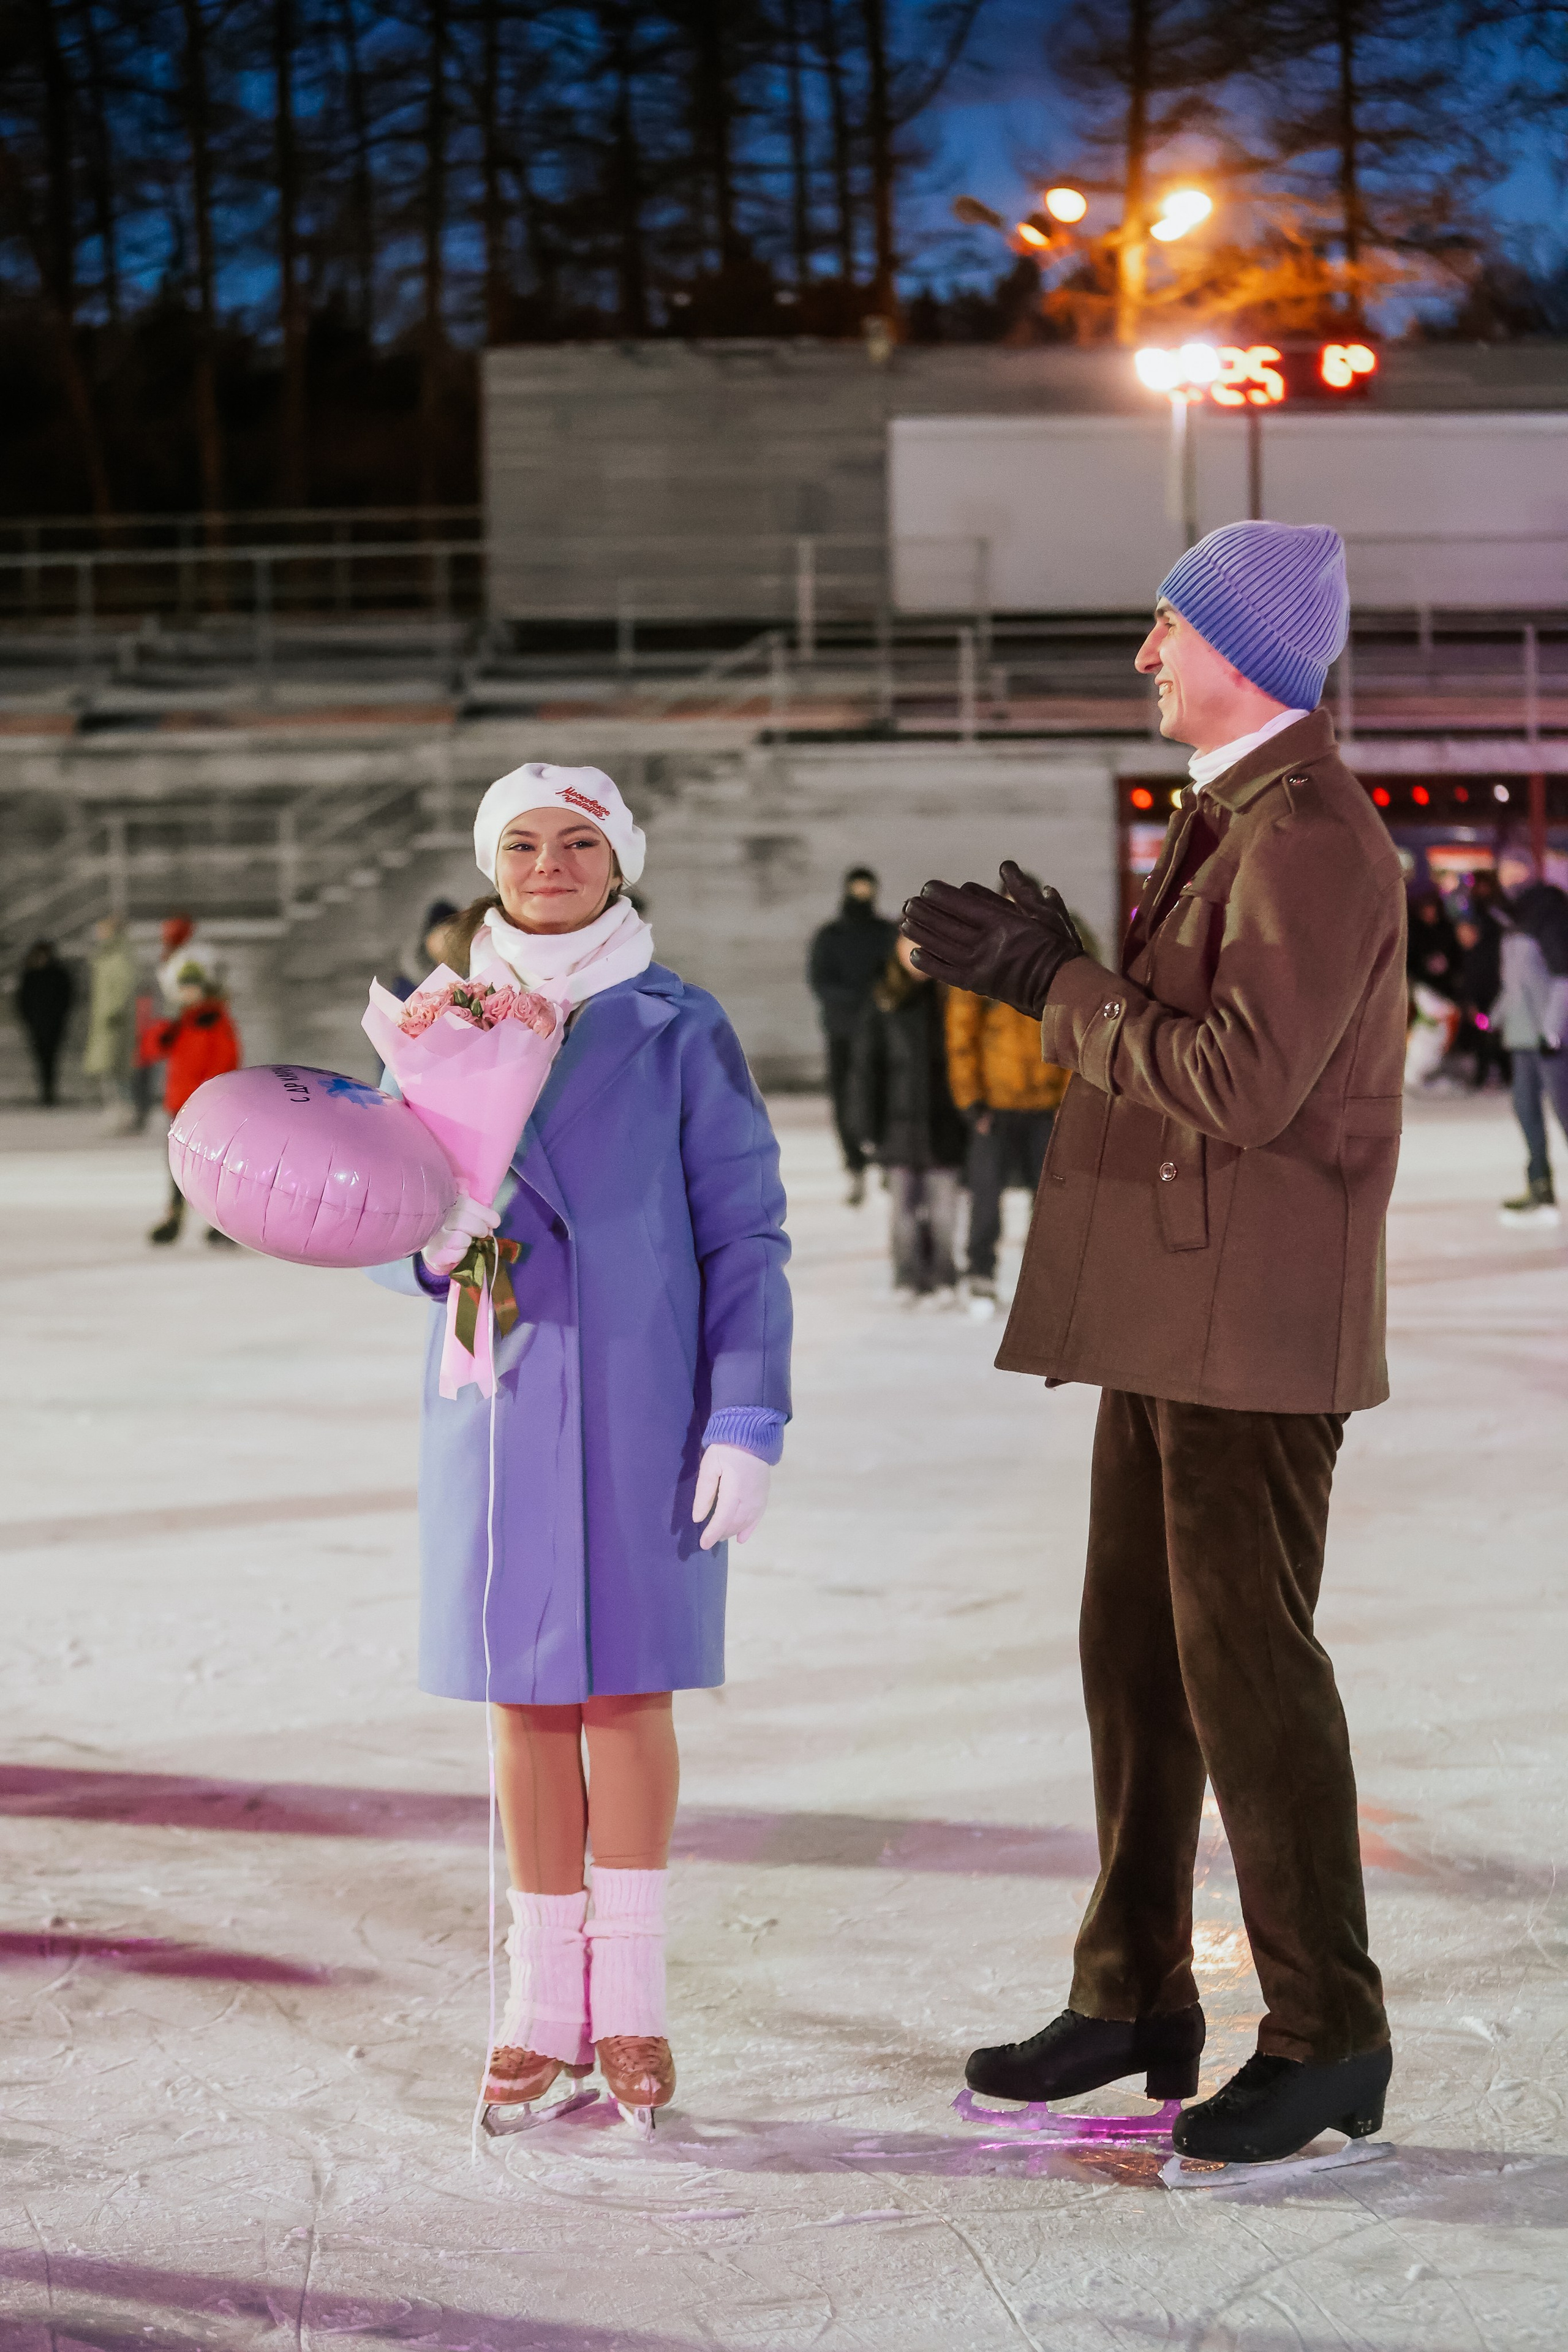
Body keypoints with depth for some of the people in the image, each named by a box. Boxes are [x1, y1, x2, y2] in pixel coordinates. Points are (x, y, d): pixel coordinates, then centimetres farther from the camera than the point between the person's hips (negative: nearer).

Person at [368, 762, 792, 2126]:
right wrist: (429, 1244, -13)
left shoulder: (680, 1032, 0)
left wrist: (748, 1421, -7)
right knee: (525, 1694, 5)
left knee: (628, 1684, 1)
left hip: (642, 1407, -2)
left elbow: (745, 1235, -1)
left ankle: (631, 1996, 11)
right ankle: (545, 1997, 14)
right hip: (498, 1401, 2)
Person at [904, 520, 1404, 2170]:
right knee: (1134, 1647, 14)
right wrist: (1052, 979, 4)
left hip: (1254, 1324, -10)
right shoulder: (1226, 820, 18)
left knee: (1245, 1660, -6)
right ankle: (1134, 1998, 24)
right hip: (1165, 1318, 10)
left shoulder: (1311, 839, -16)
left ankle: (1327, 2035, 4)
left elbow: (1241, 1080, -24)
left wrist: (1058, 990, -15)